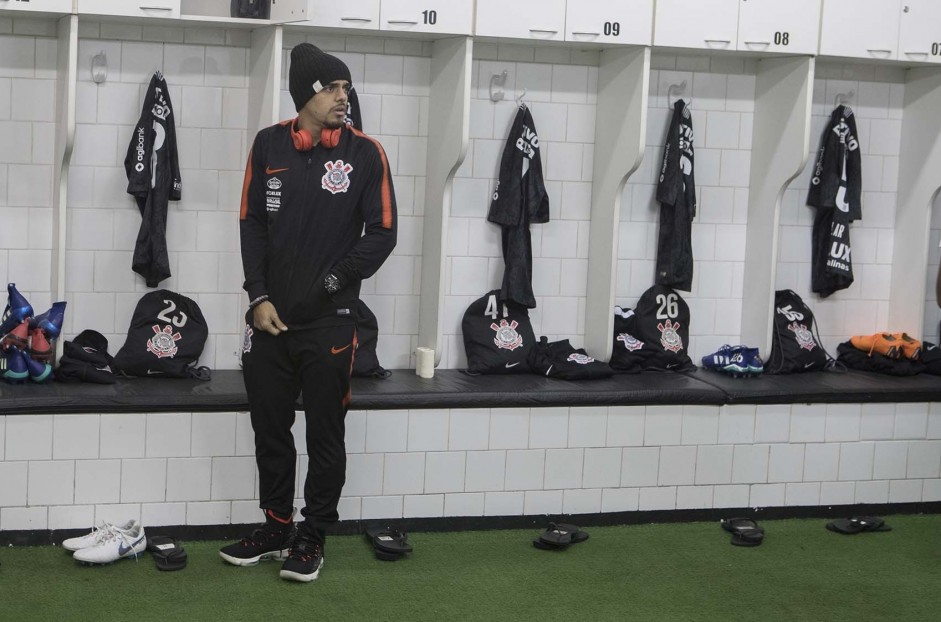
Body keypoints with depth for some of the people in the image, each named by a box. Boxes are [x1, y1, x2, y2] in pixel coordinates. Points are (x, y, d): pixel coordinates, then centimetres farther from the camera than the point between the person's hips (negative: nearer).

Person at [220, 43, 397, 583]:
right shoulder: (269, 145, 5)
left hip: (330, 322, -3)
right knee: (270, 429, 12)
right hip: (270, 318, 3)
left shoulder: (365, 153, -2)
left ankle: (313, 539, 17)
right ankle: (276, 528, 28)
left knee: (325, 435, 4)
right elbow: (252, 225, 5)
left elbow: (382, 233, -3)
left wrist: (333, 281, -12)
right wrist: (260, 296, -4)